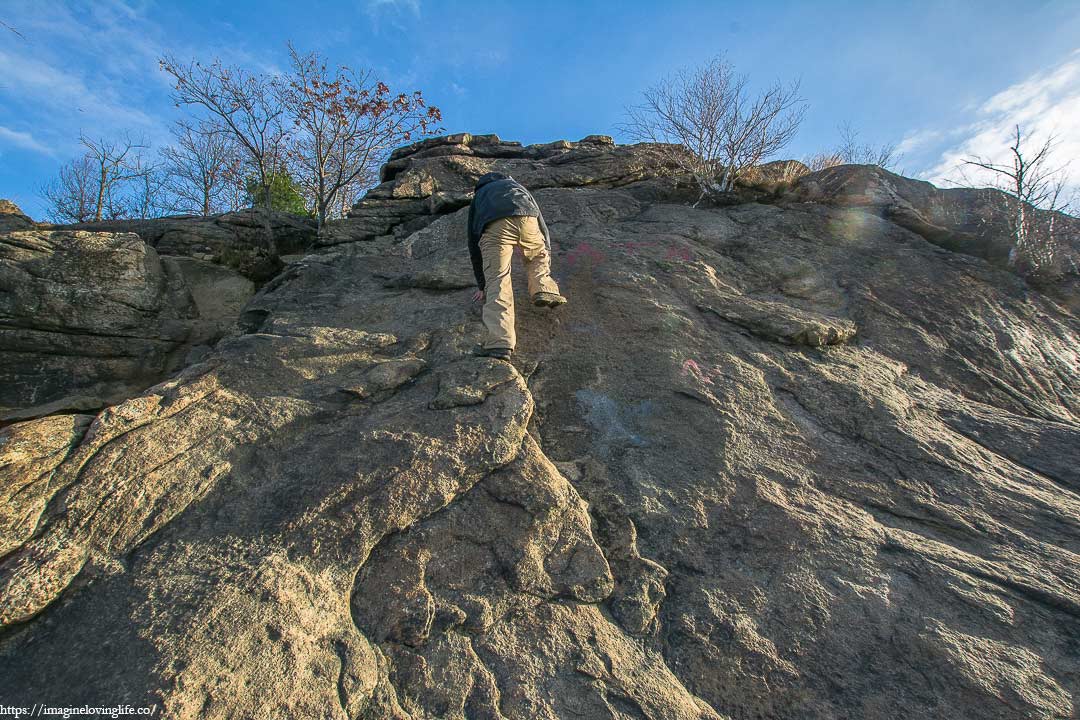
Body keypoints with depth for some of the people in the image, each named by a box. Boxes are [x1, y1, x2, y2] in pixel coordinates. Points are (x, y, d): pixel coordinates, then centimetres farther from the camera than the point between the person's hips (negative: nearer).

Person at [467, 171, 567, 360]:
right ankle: (544, 290, 7)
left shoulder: (478, 196, 42)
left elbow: (473, 246, 39)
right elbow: (543, 227, 44)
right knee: (538, 255, 31)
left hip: (494, 226, -1)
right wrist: (546, 260, 54)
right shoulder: (518, 186, 46)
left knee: (497, 282, -5)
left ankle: (499, 344, -19)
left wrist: (481, 286, 44)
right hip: (526, 218, 2)